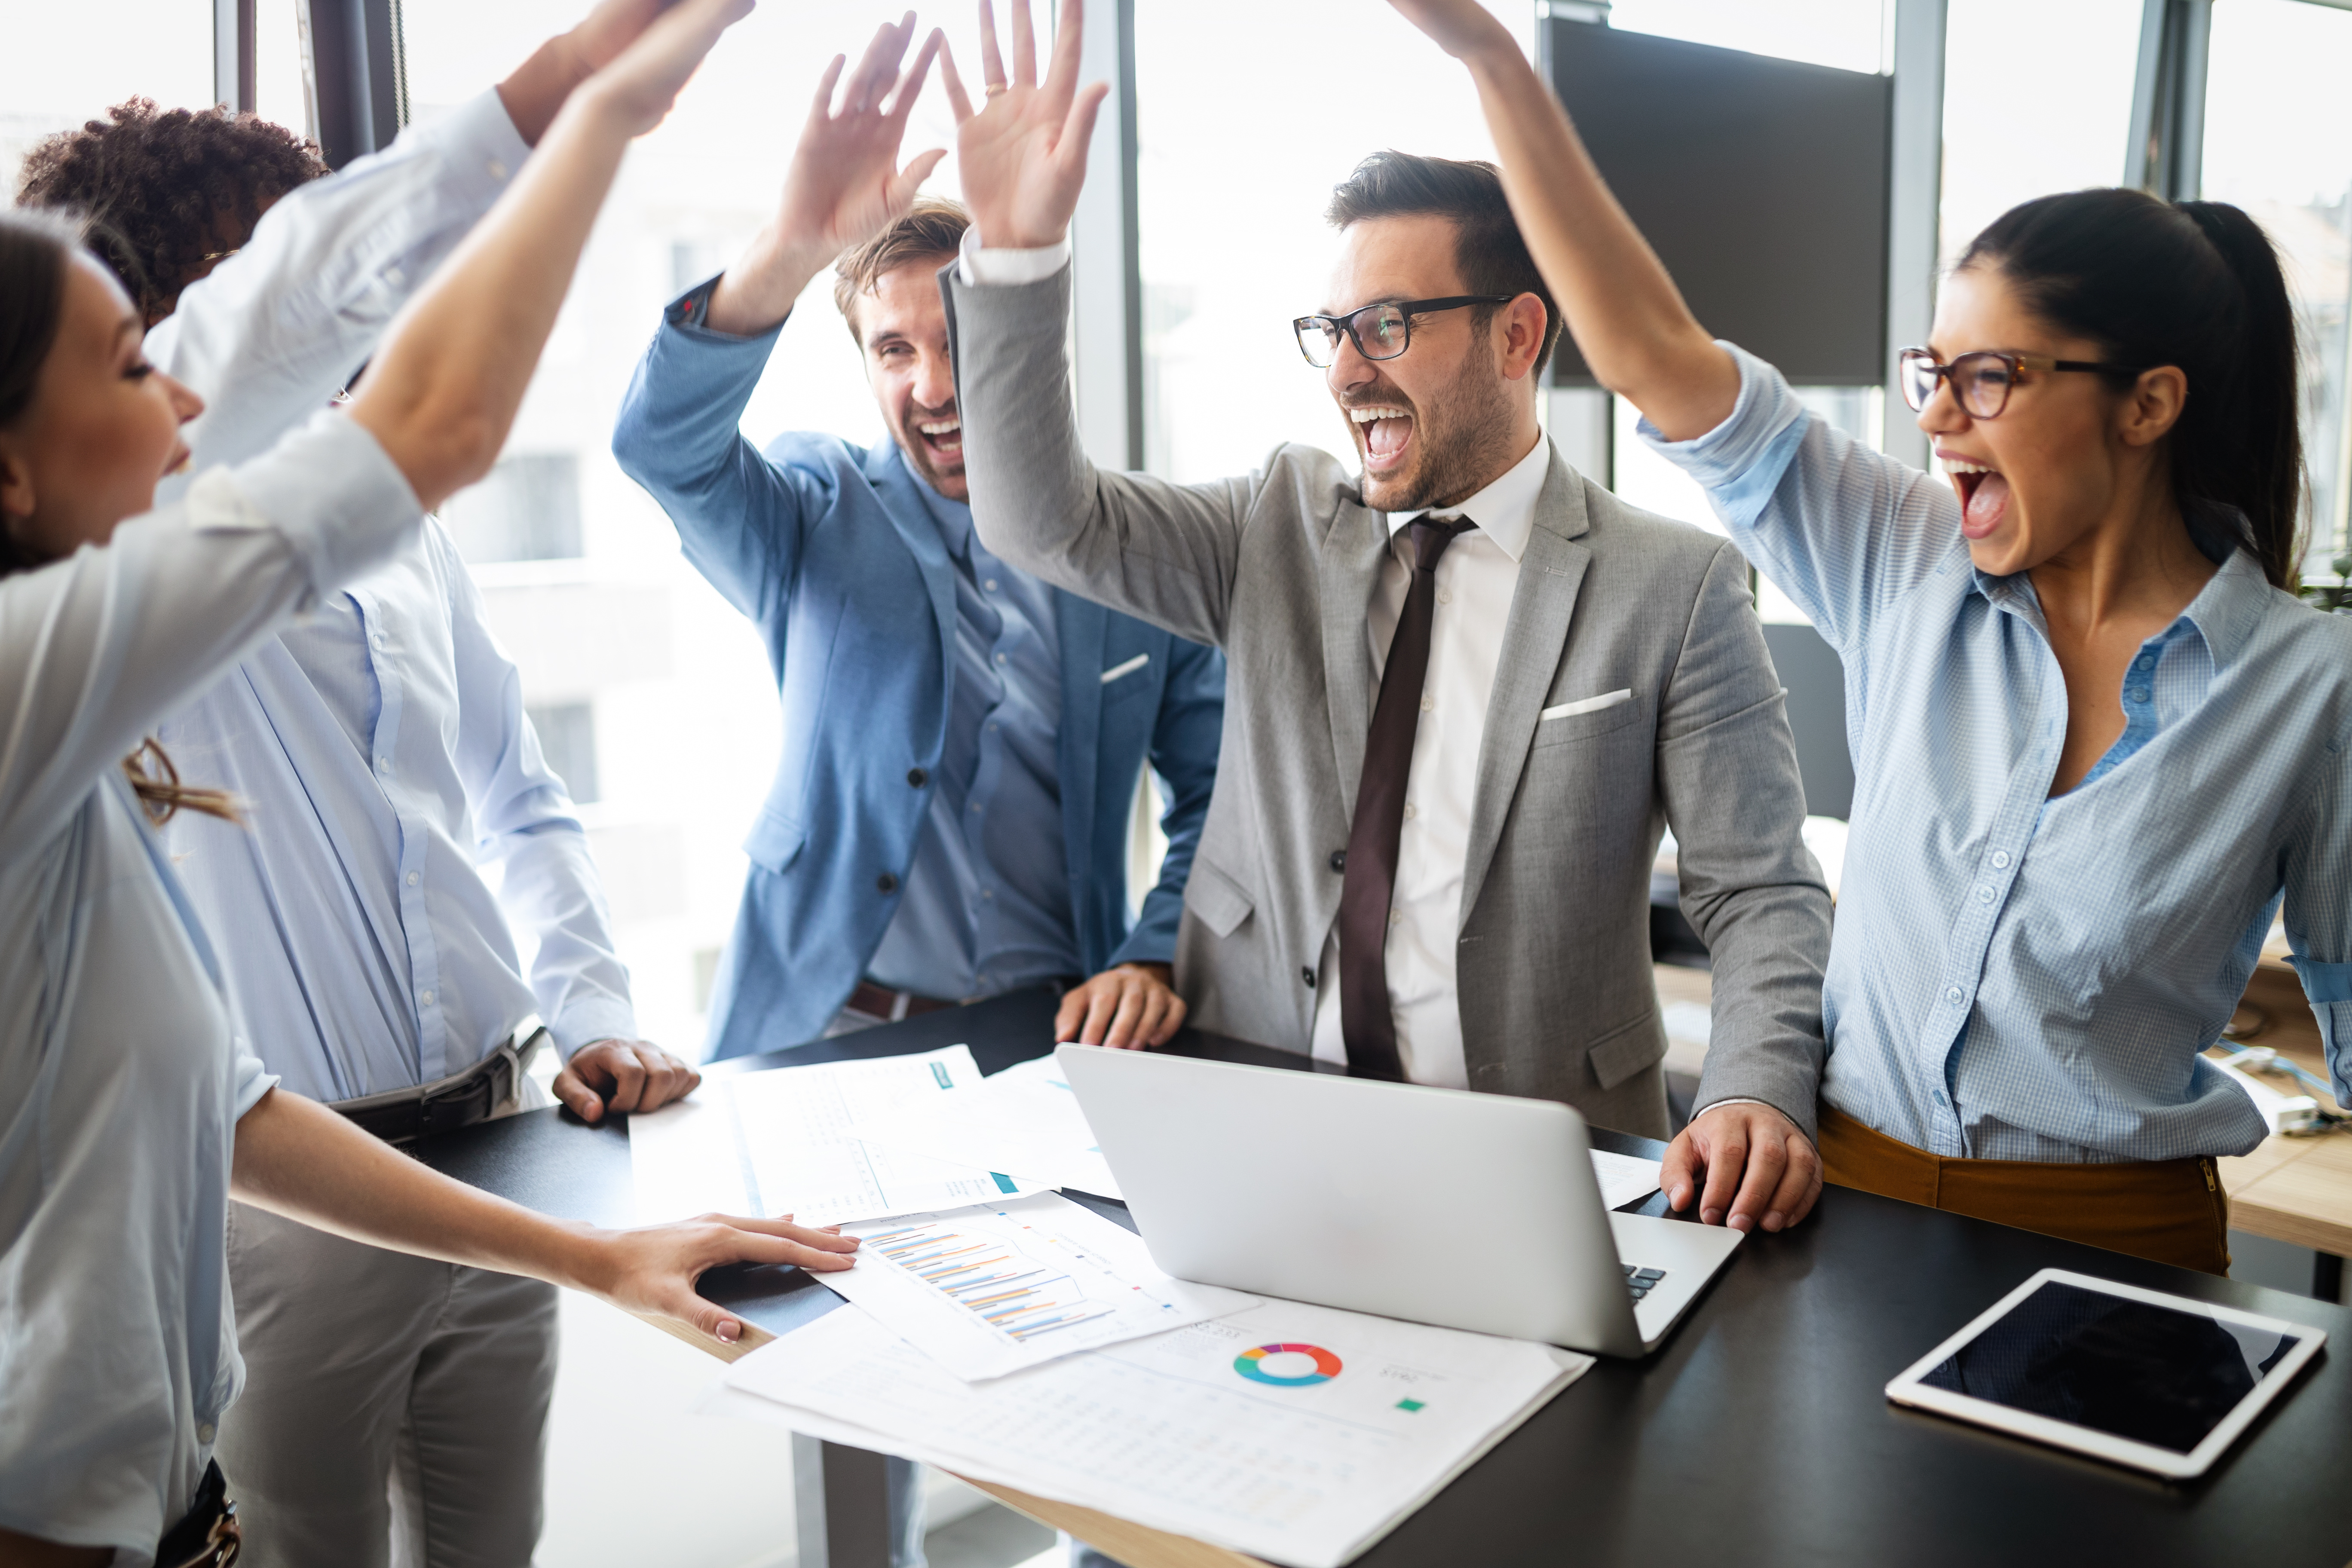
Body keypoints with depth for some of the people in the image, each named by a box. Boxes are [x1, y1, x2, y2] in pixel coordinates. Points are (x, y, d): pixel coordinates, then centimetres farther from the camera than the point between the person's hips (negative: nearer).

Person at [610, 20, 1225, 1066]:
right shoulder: (815, 520, 3)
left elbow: (1221, 796, 8)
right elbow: (662, 445, -17)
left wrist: (1154, 959, -6)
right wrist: (792, 248, -30)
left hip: (1050, 1034, 1)